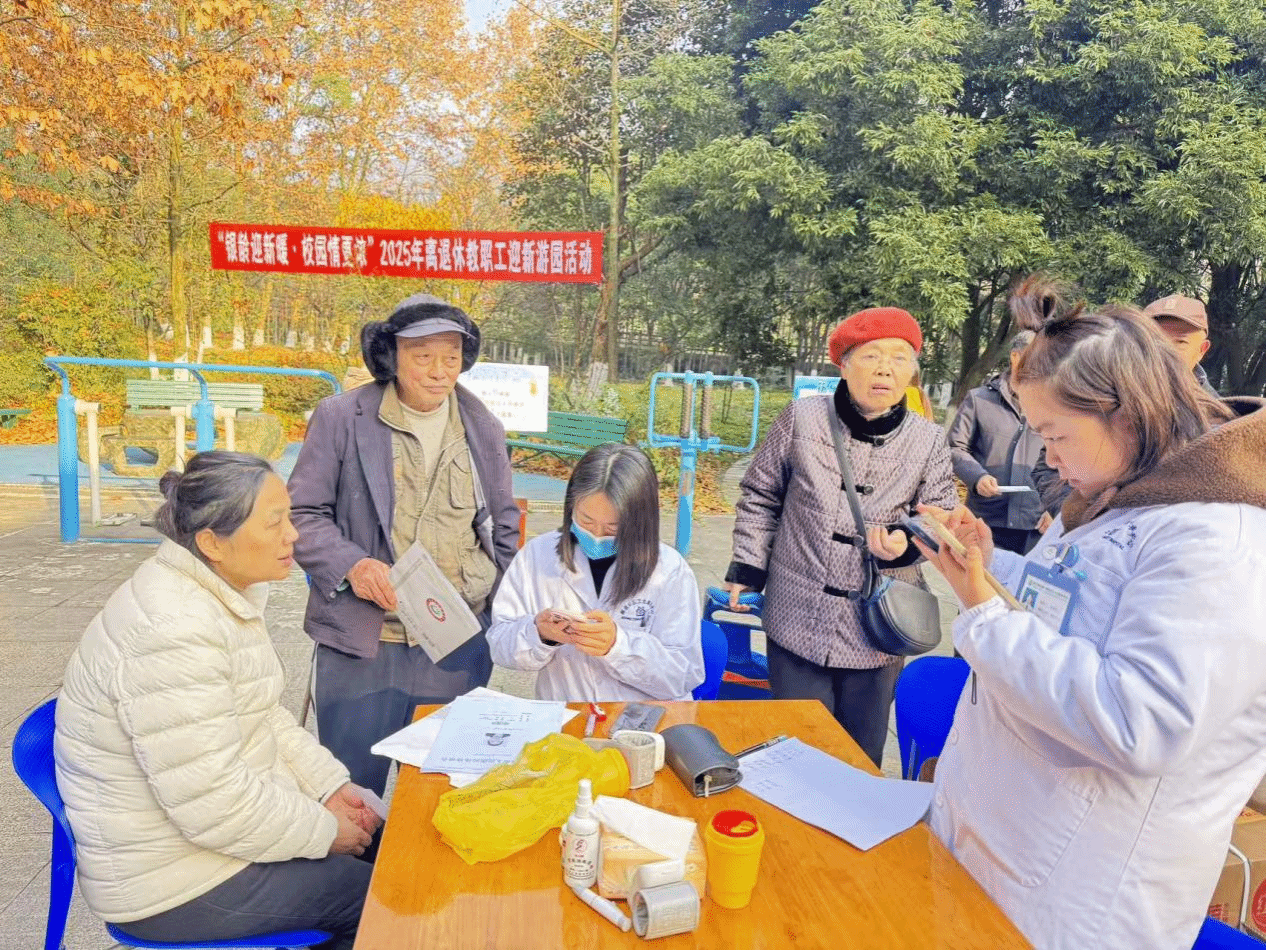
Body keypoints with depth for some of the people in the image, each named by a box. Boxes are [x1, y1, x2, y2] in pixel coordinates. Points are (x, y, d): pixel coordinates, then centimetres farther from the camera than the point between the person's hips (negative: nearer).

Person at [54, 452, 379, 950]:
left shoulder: (223, 592, 0)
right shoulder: (174, 629, -30)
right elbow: (213, 805, -30)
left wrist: (330, 785, -1)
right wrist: (324, 831, -16)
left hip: (225, 808, 9)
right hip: (176, 884, -9)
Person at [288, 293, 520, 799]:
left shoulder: (484, 428, 8)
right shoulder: (341, 417, -3)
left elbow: (503, 525, 15)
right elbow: (302, 513, 0)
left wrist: (499, 614, 7)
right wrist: (350, 564, -17)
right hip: (360, 644, -2)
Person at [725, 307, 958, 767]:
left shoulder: (929, 441, -3)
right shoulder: (802, 418, -4)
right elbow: (759, 496, 6)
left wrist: (906, 543, -17)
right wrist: (747, 568, 4)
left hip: (877, 628, 1)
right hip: (798, 620, 0)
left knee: (862, 757, 13)